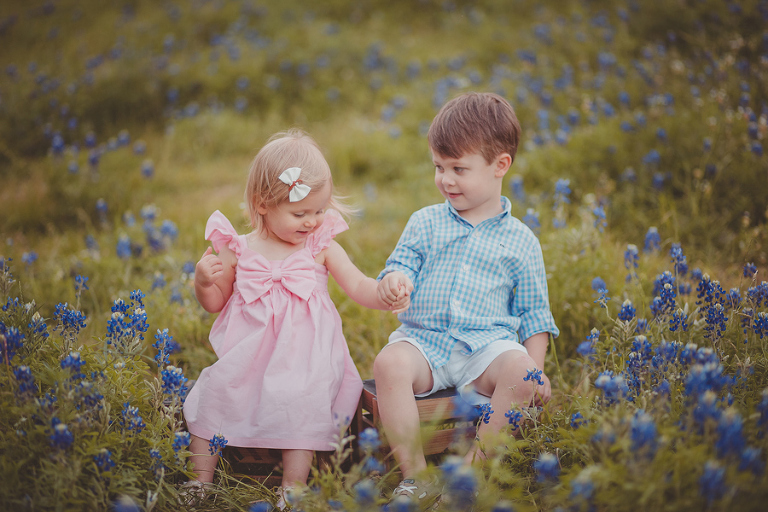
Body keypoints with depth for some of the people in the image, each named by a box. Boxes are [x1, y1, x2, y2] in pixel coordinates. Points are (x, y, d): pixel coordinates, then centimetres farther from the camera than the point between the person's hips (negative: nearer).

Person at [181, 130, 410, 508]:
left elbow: (359, 287, -3)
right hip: (245, 357, 2)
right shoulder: (238, 250, 0)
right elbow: (215, 303, 10)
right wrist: (203, 282, -12)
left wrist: (386, 295, -24)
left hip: (303, 358, -1)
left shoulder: (322, 248, -1)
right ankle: (200, 479, 12)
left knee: (302, 411, -18)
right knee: (212, 398, -5)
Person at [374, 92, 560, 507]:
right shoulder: (423, 224, 14)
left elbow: (534, 312, 11)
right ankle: (415, 475, -22)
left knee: (519, 372, -33)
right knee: (389, 364, -31)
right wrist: (393, 280, -17)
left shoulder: (519, 240, 10)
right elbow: (402, 267, 10)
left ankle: (475, 465, -21)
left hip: (488, 342, -1)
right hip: (424, 336, 1)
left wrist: (535, 368, -3)